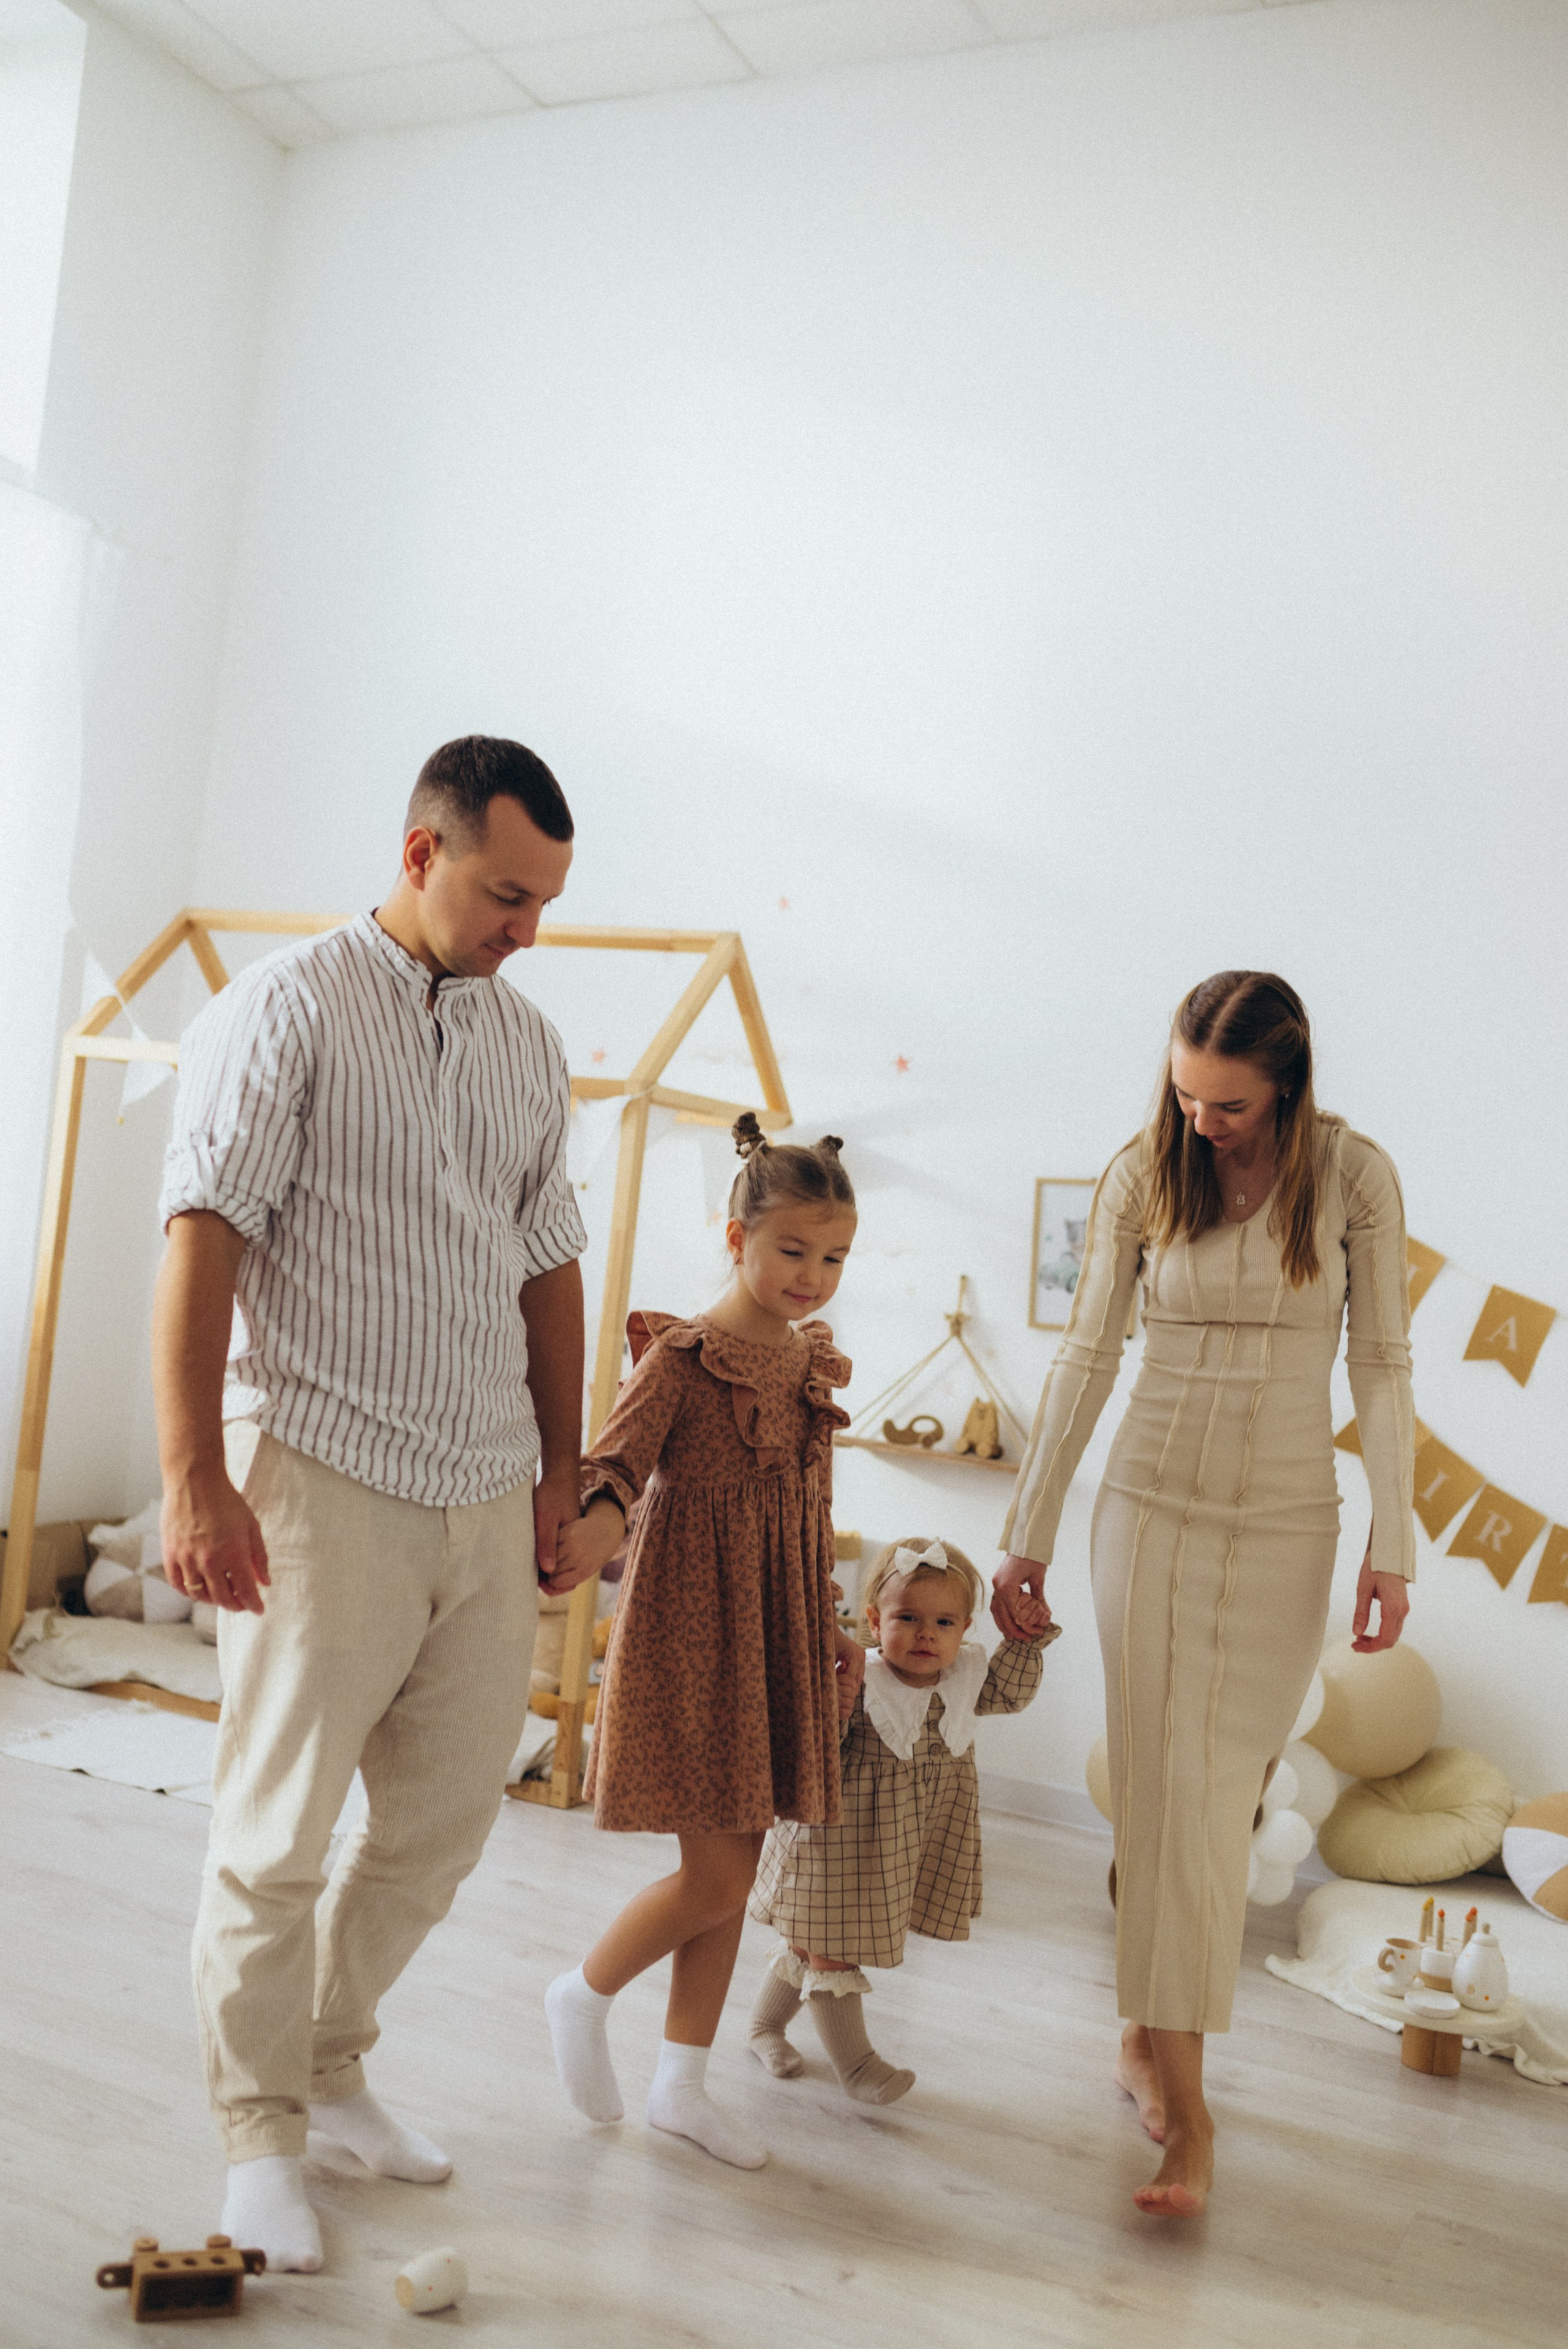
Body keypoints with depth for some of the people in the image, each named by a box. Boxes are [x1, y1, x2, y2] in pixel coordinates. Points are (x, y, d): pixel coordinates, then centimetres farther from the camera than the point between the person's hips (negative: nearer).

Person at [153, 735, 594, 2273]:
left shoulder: (531, 1047, 13)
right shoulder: (290, 1007, -5)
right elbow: (204, 1237, -11)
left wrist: (561, 1470, 17)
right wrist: (193, 1479, -17)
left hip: (486, 1499, 6)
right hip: (325, 1480, -6)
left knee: (447, 1817, 14)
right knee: (279, 1832, 3)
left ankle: (328, 2058, 36)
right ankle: (260, 2131, 23)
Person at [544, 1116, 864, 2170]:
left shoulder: (814, 1365, 9)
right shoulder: (683, 1357, -11)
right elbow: (615, 1462, -19)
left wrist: (830, 1630, 20)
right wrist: (599, 1519, -41)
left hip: (776, 1641, 7)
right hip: (692, 1633, -7)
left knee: (734, 1877, 12)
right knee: (717, 1880, -5)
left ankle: (684, 2083, 27)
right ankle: (585, 1996, 22)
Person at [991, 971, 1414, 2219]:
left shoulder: (1355, 1177, -6)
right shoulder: (1142, 1177, -4)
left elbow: (1382, 1365, -1)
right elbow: (1087, 1354, 1)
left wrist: (1394, 1544, -3)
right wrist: (1029, 1532, 3)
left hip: (1285, 1525, 0)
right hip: (1154, 1508, 0)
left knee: (1219, 1798, 1)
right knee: (1163, 1784, -1)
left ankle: (1150, 2034, 19)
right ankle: (1184, 2101, 7)